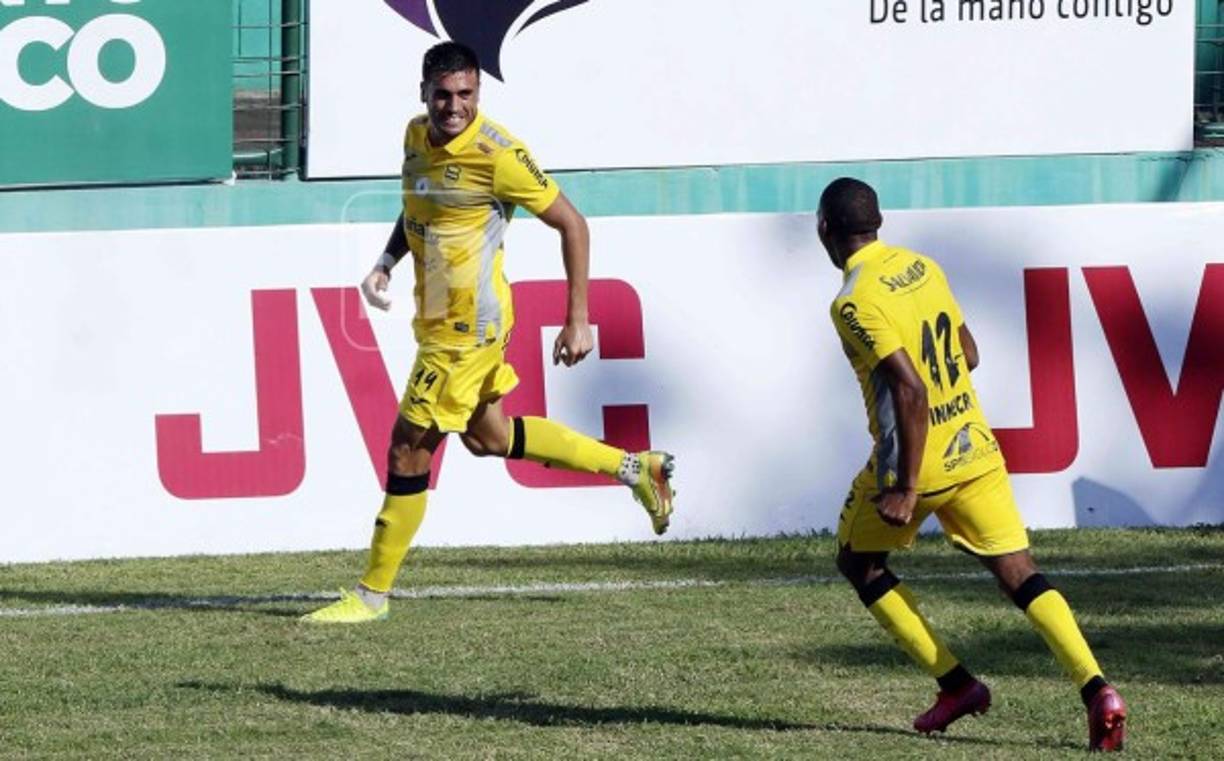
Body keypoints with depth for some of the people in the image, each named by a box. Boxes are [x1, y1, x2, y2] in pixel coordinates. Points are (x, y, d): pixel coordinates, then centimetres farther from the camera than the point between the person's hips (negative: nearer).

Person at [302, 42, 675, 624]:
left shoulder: (497, 155, -21)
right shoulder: (416, 136, 3)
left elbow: (571, 224, -14)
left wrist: (578, 319, -15)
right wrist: (385, 264, 6)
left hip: (469, 324, -9)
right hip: (438, 317, 9)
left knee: (409, 446, -5)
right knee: (486, 437, 21)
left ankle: (373, 593, 6)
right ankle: (635, 468, 32)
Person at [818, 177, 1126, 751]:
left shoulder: (855, 302, -16)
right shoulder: (922, 267, 7)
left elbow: (910, 390, -24)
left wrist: (906, 487, -21)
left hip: (913, 463, -6)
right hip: (974, 447, 6)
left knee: (858, 562, 19)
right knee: (1019, 573, 2)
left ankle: (955, 684, 11)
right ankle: (1096, 689, -18)